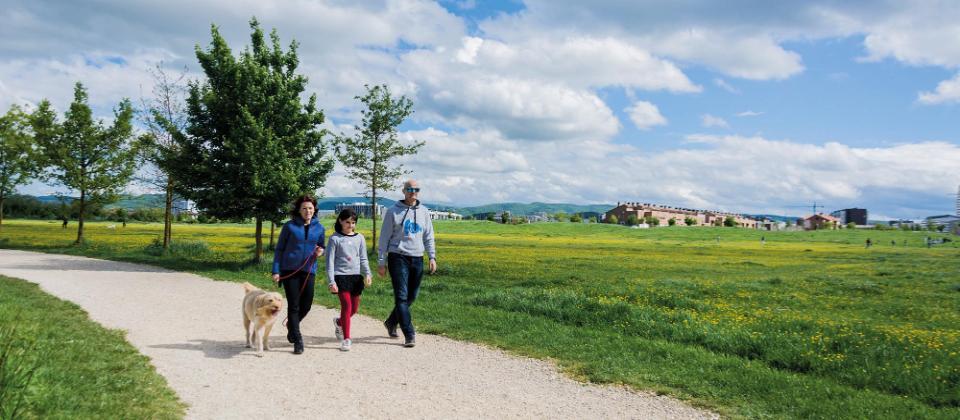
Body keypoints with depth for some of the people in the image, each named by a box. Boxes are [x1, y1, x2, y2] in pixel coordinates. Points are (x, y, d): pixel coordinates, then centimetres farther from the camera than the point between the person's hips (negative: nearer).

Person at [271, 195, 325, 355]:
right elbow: (279, 249, 2)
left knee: (306, 305, 7)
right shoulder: (290, 226, -3)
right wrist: (276, 271, -5)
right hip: (290, 270, -3)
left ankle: (291, 325, 38)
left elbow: (321, 246, 20)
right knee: (293, 305, -2)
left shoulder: (319, 227, 6)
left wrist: (320, 251, -6)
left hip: (309, 271, 3)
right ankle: (297, 341, 7)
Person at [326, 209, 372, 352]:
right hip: (341, 276, -4)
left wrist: (367, 273, -5)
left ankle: (339, 322, 39)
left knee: (355, 308, 9)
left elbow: (363, 259, 11)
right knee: (347, 306, -12)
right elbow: (330, 261, -2)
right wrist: (331, 281, -10)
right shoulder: (334, 239, 0)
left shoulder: (359, 238, 10)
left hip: (356, 276, 4)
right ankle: (346, 339, -2)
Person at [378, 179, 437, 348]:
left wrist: (432, 257, 0)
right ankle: (409, 334, -6)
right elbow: (384, 238, 0)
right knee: (402, 297, -8)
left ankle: (391, 322, 32)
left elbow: (428, 237, 13)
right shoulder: (393, 212, -1)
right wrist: (381, 262, -3)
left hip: (417, 259, 5)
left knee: (411, 297, 11)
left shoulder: (424, 212, 11)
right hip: (398, 258, -4)